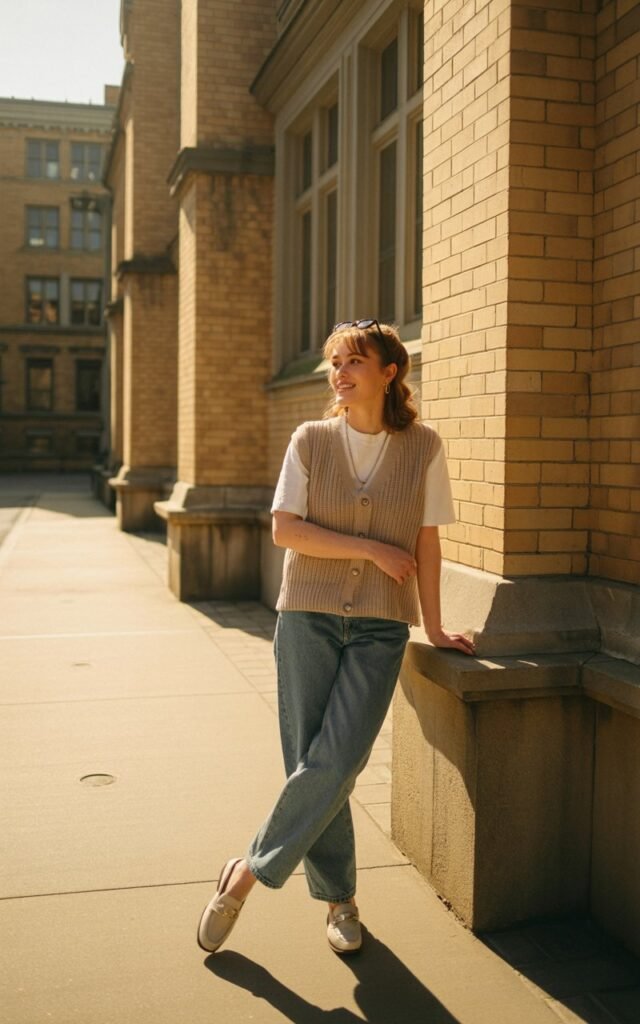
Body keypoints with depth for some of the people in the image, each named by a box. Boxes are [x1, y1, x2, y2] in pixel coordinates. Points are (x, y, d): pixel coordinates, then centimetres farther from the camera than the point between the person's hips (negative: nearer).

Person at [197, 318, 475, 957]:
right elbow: (284, 529, -5)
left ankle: (249, 872, 8)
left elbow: (426, 543, 5)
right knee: (310, 761, 1)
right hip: (308, 618, 1)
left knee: (337, 762, -11)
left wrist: (434, 629, 8)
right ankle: (339, 899, 20)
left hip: (381, 626, 0)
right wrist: (372, 549, -10)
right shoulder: (310, 440, 2)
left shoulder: (423, 446, 2)